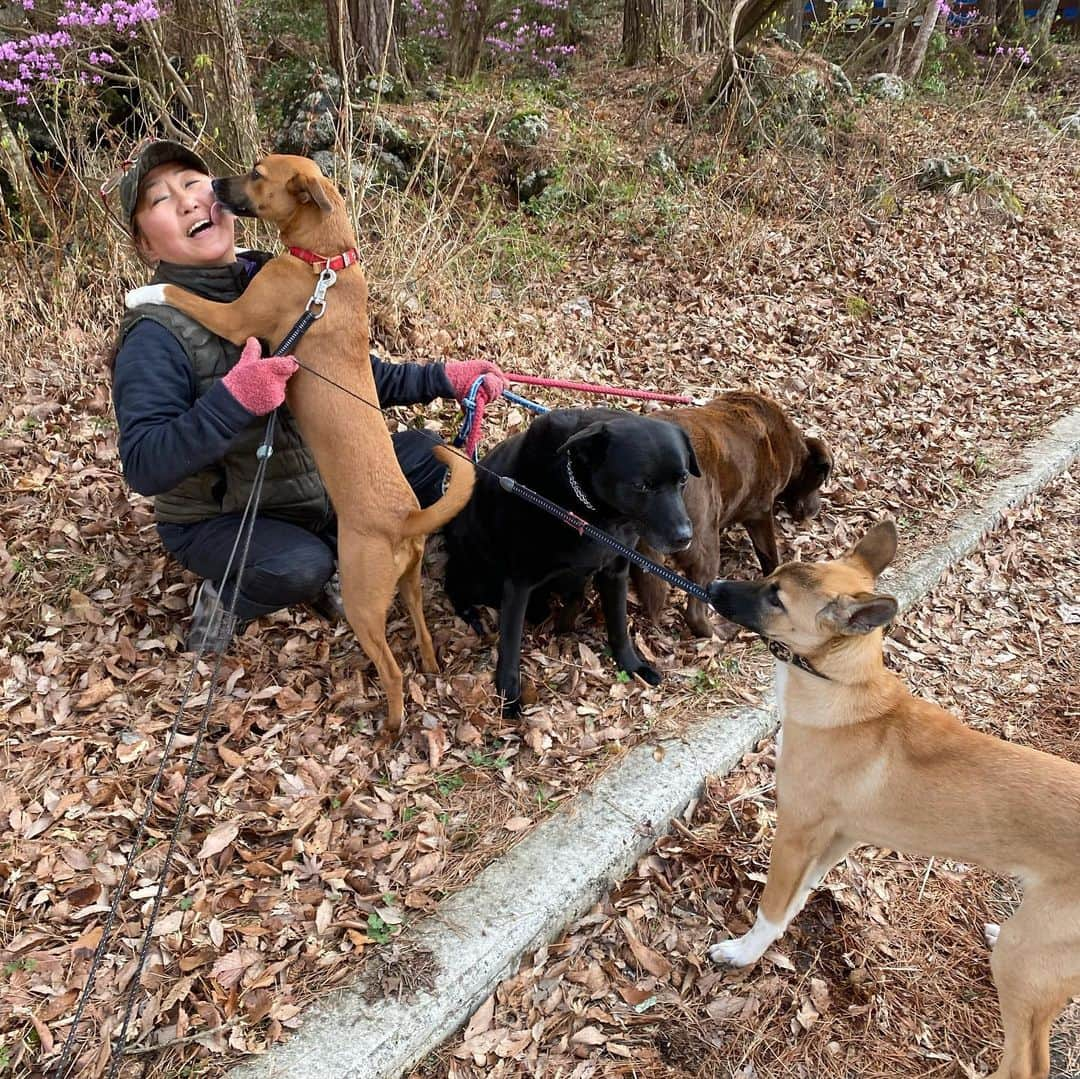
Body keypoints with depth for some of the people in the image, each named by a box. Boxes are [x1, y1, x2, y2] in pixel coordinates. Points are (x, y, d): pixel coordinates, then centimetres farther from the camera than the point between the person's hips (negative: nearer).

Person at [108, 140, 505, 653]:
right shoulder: (154, 335, -22)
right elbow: (143, 466, -30)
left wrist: (443, 378, -3)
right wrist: (232, 399, -41)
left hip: (318, 483, 6)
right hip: (217, 519, -6)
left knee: (425, 453, -3)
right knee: (299, 566, -35)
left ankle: (334, 562, 5)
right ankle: (226, 595, -1)